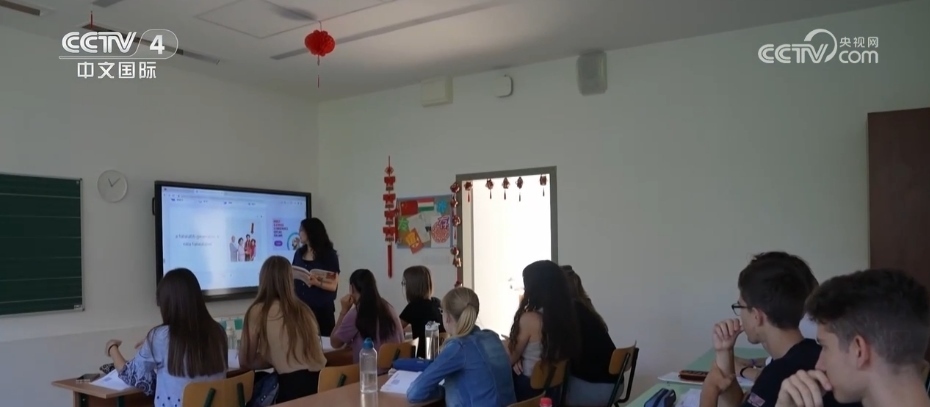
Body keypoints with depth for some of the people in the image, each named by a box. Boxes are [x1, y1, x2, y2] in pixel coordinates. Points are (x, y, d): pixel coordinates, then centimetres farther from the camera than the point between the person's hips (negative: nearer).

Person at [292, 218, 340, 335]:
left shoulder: (329, 255, -4)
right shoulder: (299, 253, 11)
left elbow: (333, 286, -8)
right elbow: (292, 274, 19)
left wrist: (316, 282, -25)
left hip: (322, 309, -4)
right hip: (300, 307, 4)